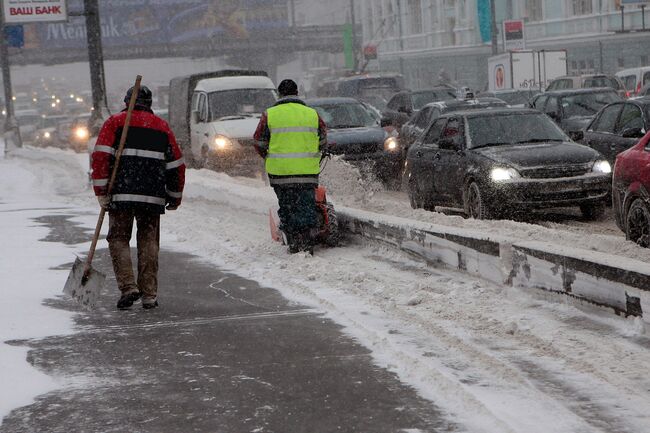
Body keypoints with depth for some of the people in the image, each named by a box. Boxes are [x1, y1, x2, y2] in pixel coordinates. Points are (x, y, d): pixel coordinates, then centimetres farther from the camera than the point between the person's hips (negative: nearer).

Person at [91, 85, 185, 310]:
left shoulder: (115, 121, 6)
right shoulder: (162, 126, 15)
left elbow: (101, 157, -6)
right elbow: (176, 164, 15)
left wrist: (101, 192, -5)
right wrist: (175, 196, 25)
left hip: (122, 193, -2)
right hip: (153, 196, 2)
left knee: (119, 239, 7)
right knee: (149, 242, 9)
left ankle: (128, 286, -9)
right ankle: (149, 295, 5)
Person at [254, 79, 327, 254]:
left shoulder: (269, 115, 0)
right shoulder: (312, 114, 5)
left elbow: (259, 143, 4)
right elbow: (323, 141, 14)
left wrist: (268, 157, 22)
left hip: (280, 171, -1)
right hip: (308, 171, 1)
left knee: (287, 207, 10)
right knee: (307, 207, 4)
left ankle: (293, 244, 10)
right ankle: (307, 244, -4)